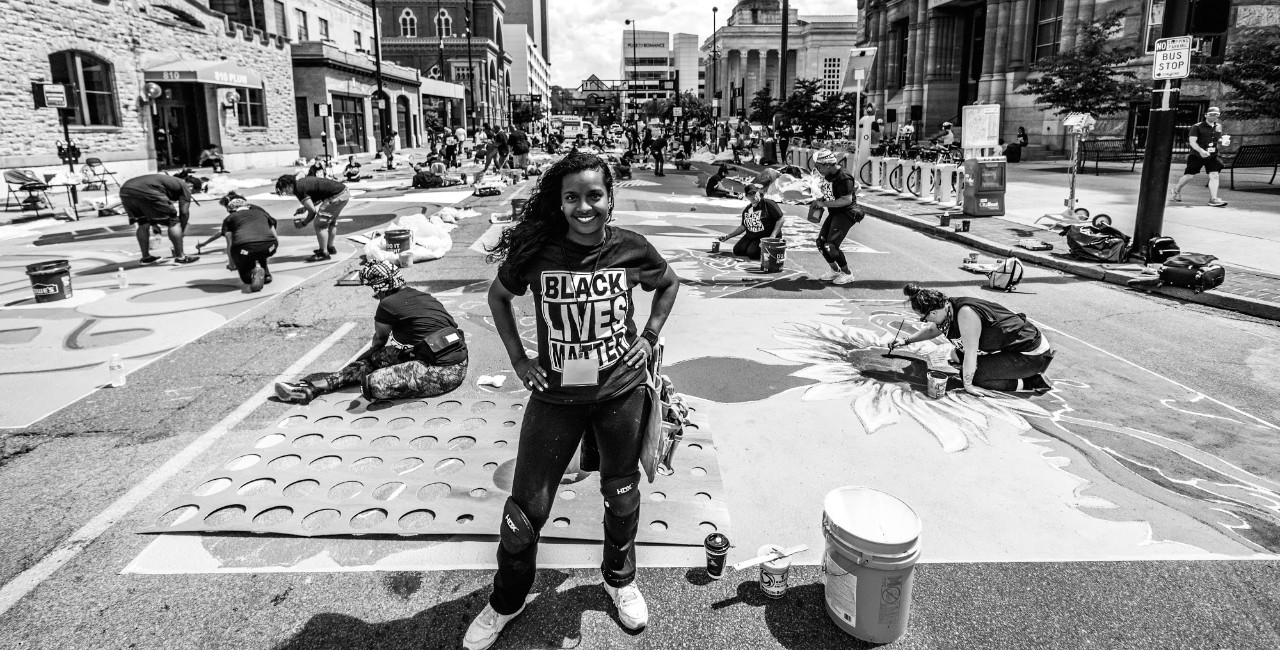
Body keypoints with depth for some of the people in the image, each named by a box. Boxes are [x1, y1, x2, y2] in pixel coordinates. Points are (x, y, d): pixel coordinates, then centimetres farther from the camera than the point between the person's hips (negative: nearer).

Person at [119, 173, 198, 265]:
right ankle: (180, 257, 6)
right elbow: (184, 212, 11)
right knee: (173, 222, 6)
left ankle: (146, 257, 30)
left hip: (125, 189, 8)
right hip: (146, 191, -8)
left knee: (143, 224, 25)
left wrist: (153, 223, 45)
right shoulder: (184, 187, 20)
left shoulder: (167, 180, 39)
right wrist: (182, 231, 22)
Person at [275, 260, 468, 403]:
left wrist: (375, 353, 38)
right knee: (375, 358, 13)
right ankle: (313, 387, 14)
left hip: (444, 373, -9)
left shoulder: (388, 304, -6)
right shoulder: (421, 295, 16)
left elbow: (379, 340, 15)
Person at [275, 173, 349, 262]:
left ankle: (324, 253, 0)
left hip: (336, 196, -10)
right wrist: (305, 208, 21)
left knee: (320, 224, -5)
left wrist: (303, 223, 3)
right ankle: (330, 247, 39)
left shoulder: (299, 189, -11)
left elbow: (312, 210, -12)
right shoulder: (302, 182, 16)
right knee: (331, 221, 25)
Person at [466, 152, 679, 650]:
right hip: (556, 394, 0)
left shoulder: (631, 248, -9)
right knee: (526, 507, 5)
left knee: (622, 494, 18)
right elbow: (499, 296, 7)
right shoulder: (537, 250, -11)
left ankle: (620, 579, 46)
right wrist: (518, 358, 2)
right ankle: (506, 603, 32)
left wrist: (650, 336, 2)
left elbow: (668, 284, 12)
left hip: (621, 390, 1)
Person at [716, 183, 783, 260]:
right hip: (750, 236, 7)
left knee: (752, 253, -27)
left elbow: (780, 220, -13)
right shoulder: (747, 210, 11)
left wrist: (773, 236, -22)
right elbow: (743, 227, 19)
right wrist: (728, 236, 15)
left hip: (766, 237, -7)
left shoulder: (768, 204, -11)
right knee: (737, 250, -10)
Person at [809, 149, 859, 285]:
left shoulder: (843, 178, -23)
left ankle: (847, 274, 6)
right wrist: (819, 201, 1)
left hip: (845, 214, -9)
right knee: (821, 242, 6)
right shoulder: (827, 175, 5)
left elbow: (847, 200, -27)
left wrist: (823, 204, -25)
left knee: (831, 246, -13)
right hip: (833, 213, 9)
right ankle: (835, 270, 26)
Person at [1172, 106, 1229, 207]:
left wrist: (1222, 142, -3)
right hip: (1197, 156, -4)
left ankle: (1213, 199, -11)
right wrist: (1201, 150, -33)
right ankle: (1177, 190, 30)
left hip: (1212, 156, 4)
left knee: (1214, 175, -9)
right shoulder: (1197, 127, -9)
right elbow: (1192, 141, -18)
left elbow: (1218, 142, 21)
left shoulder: (1218, 127, 11)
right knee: (1190, 176, 2)